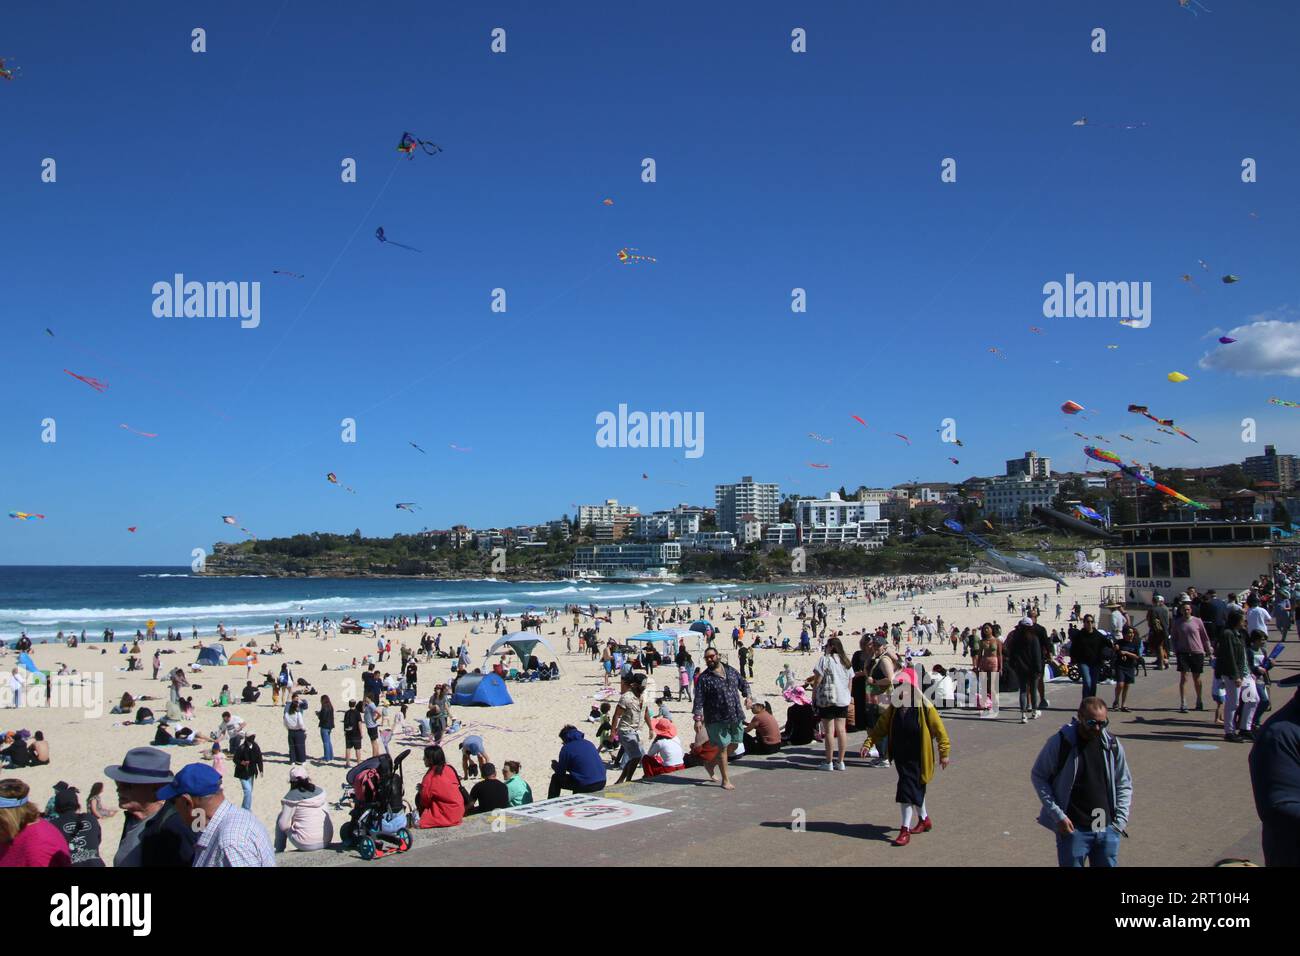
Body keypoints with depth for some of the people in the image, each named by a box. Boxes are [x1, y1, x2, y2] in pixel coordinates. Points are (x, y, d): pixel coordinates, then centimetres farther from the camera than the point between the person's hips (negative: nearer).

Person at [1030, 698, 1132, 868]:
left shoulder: (1112, 745, 1)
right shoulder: (1060, 742, -11)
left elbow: (1124, 784, 12)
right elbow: (1038, 776, -4)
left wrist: (1120, 820, 2)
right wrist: (1057, 815, -9)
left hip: (1107, 829, 3)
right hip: (1073, 828, -3)